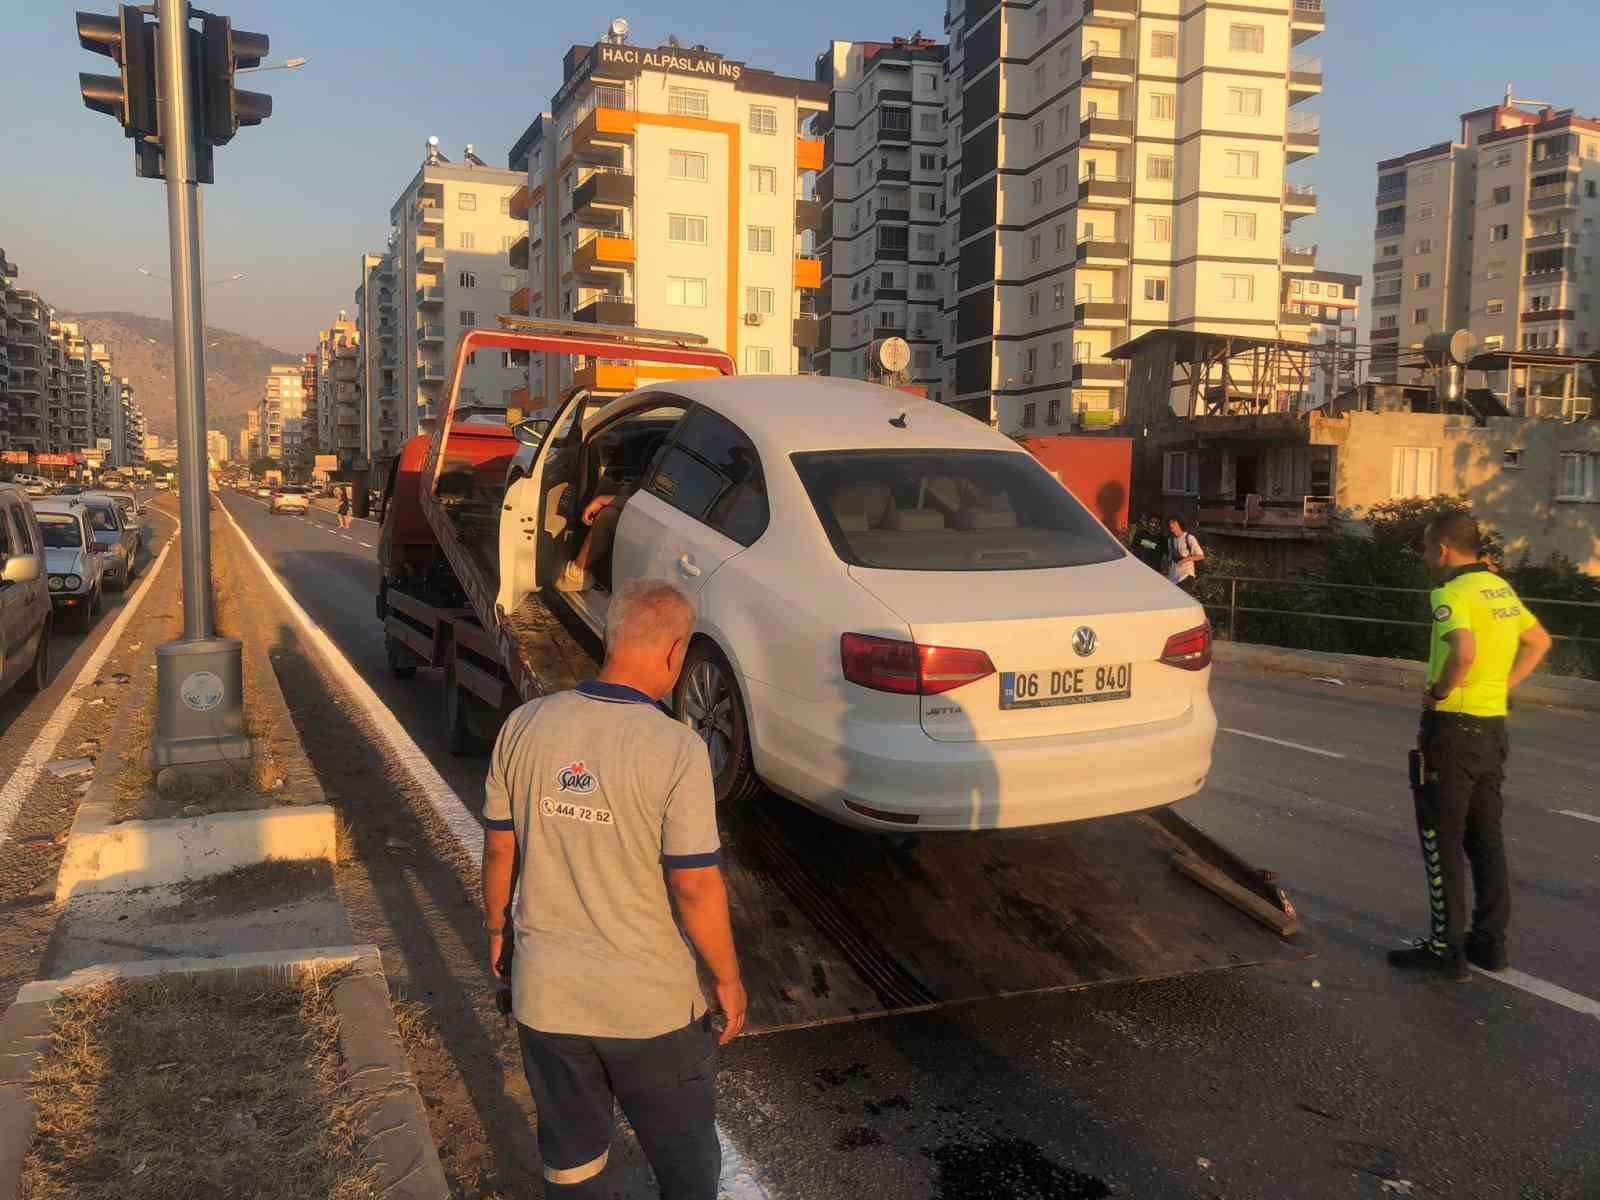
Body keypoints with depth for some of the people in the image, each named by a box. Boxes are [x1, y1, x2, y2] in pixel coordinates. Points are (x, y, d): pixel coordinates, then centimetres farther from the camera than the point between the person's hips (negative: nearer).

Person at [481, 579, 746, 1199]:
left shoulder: (525, 724, -8)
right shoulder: (676, 748, -21)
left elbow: (499, 848, 1)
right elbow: (696, 887, -18)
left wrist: (497, 928, 18)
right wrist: (729, 981, -3)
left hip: (544, 992, 4)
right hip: (651, 1004, -4)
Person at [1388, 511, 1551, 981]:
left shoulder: (1452, 593, -17)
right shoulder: (1500, 587, 11)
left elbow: (1464, 651, -33)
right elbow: (1539, 640, 24)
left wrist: (1440, 691, -17)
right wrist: (1503, 685, 17)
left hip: (1453, 728, -8)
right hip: (1493, 727, 8)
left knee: (1443, 842, 0)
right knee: (1486, 838, 15)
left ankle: (1446, 948, 5)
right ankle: (1490, 942, 22)